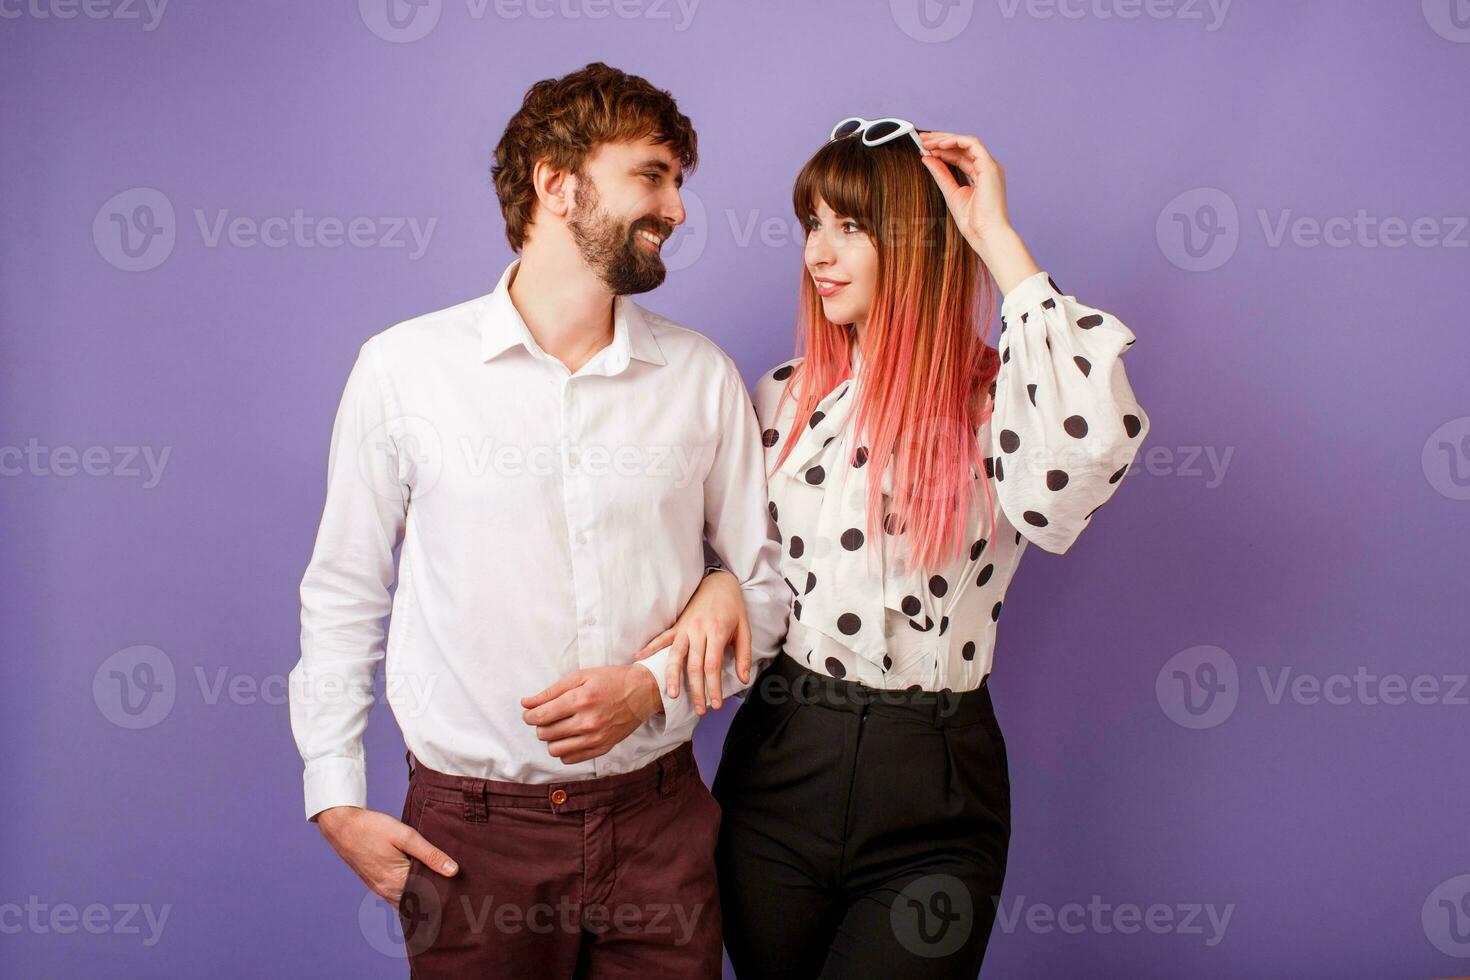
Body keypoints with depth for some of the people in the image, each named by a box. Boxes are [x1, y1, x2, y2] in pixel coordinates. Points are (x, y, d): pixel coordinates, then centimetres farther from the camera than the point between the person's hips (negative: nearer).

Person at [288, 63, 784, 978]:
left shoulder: (704, 377, 1)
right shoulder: (405, 366, -4)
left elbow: (764, 586, 7)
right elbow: (344, 594, 3)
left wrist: (654, 684, -10)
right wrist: (336, 799, 0)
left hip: (658, 814, 2)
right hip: (470, 831, -1)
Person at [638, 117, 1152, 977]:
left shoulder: (990, 407, -9)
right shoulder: (783, 401, 5)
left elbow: (1097, 438, -32)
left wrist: (998, 241, -23)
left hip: (929, 805, -4)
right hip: (778, 775, 4)